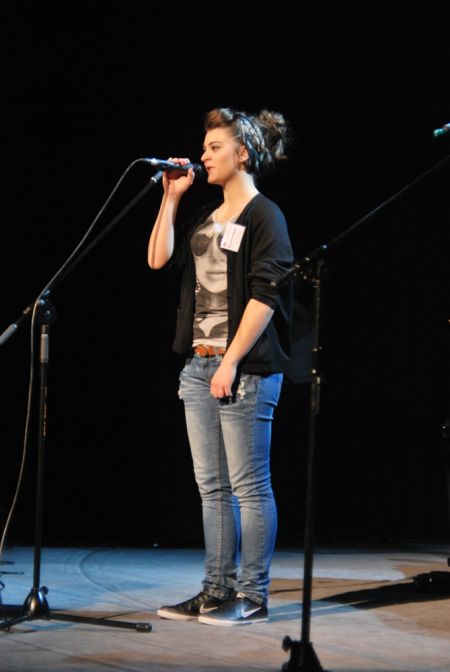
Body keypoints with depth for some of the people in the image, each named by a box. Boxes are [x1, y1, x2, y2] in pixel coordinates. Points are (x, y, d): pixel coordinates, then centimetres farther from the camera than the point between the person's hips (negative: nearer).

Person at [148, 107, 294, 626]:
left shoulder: (264, 216, -7)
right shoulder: (206, 218, 17)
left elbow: (264, 295, -14)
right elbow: (159, 258, 10)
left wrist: (232, 362, -18)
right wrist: (170, 198, 9)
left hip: (244, 369, -8)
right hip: (198, 366, 8)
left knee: (249, 486, -3)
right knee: (212, 487, 10)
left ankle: (252, 597, 2)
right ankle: (217, 591, 16)